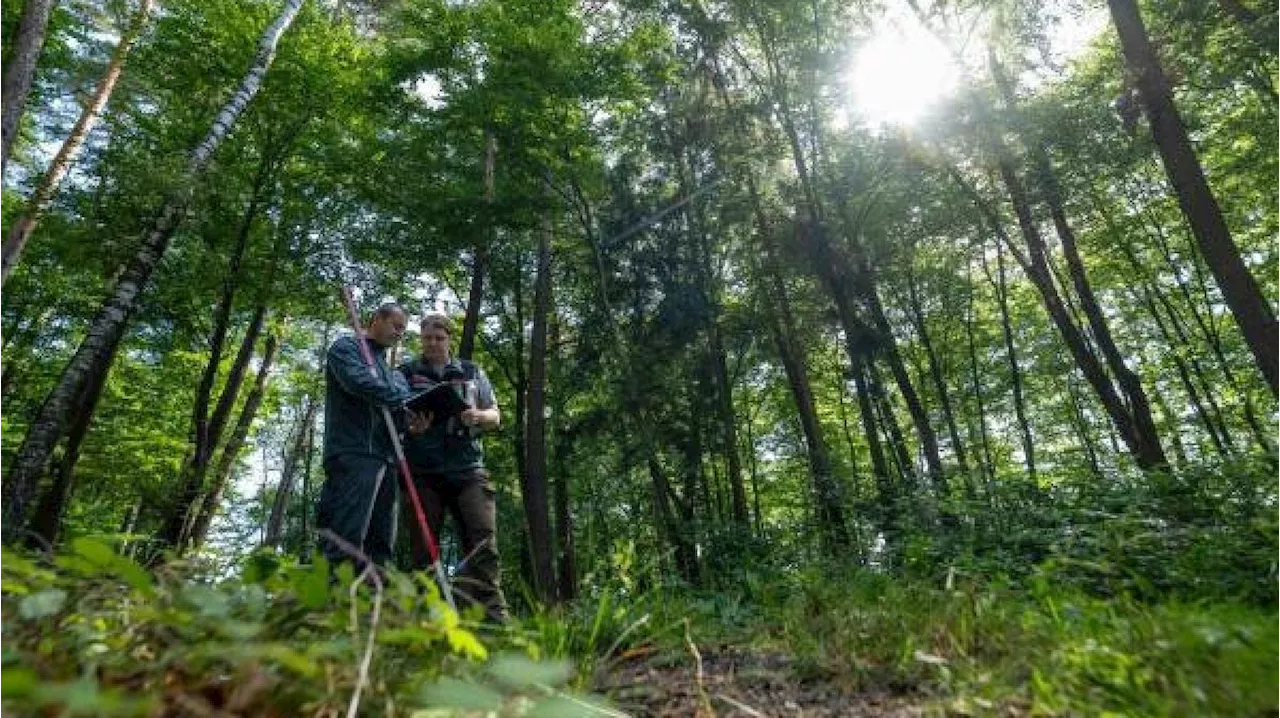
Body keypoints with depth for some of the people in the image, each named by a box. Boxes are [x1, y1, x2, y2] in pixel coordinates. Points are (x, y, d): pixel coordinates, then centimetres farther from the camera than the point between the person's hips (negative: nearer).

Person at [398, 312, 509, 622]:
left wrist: (478, 416, -9)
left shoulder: (472, 372, 16)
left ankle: (493, 619, -8)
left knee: (483, 543, -8)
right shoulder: (406, 372, 13)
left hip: (467, 469, 0)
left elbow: (495, 417, 15)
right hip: (423, 472, 0)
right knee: (423, 545, 3)